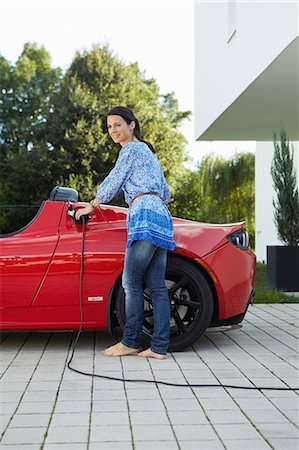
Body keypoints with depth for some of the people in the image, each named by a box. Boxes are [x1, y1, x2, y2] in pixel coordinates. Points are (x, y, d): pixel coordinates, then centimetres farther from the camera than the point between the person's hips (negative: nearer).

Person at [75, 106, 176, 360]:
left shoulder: (131, 148, 2)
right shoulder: (148, 151, 30)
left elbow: (113, 182, 4)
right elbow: (165, 192, 33)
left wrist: (91, 207, 17)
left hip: (145, 216, -10)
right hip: (160, 216, 10)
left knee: (132, 282, -7)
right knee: (156, 286, 1)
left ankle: (130, 342, -3)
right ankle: (159, 347, -2)